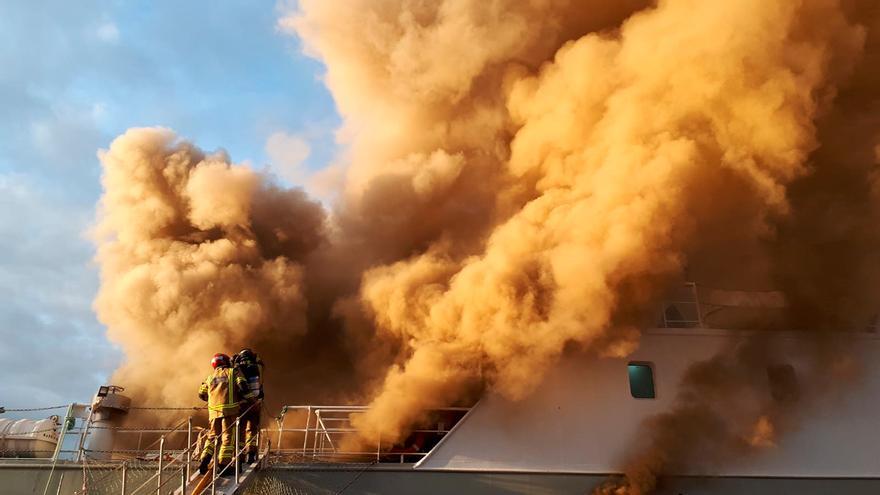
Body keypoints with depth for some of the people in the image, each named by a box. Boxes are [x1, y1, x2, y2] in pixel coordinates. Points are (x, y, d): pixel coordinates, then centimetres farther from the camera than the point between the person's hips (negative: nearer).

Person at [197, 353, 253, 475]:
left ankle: (204, 462, 5)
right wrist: (250, 398, 4)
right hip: (229, 409, -5)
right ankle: (223, 464, -3)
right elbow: (243, 386, -10)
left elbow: (202, 394, 21)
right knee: (228, 437, 1)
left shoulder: (211, 377, 18)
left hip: (213, 410, 5)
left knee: (212, 436, 16)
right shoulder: (233, 372, 4)